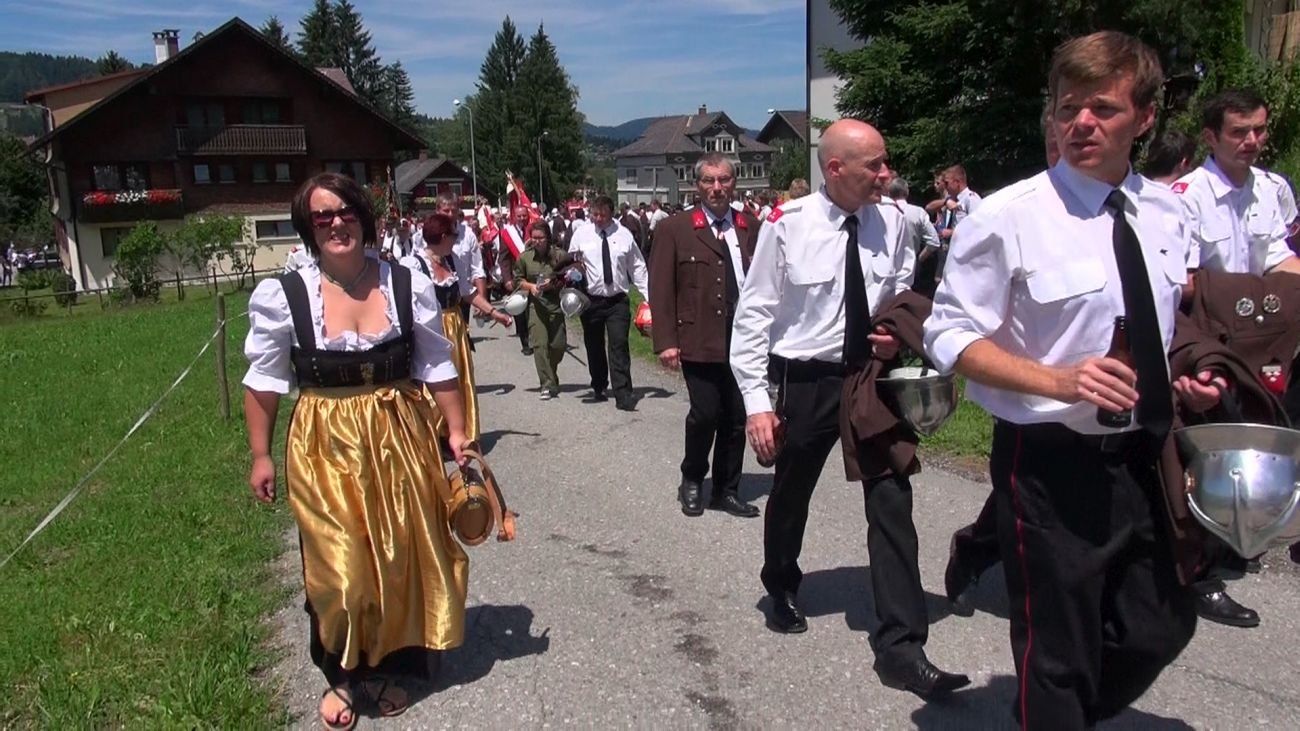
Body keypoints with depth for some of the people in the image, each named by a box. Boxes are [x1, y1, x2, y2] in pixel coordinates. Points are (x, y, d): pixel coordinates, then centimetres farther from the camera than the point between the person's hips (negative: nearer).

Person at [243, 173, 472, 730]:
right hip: (324, 448, -2)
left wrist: (456, 431, 1)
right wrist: (260, 455, 2)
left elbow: (437, 367, 3)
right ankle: (341, 675, 29)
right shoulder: (281, 296, -8)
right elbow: (263, 381, 1)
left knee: (399, 558, 12)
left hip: (399, 441, 2)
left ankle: (383, 664, 34)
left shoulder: (408, 285, -4)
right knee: (336, 567, 5)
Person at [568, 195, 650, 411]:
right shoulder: (581, 234, 2)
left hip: (618, 301, -1)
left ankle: (623, 395, -9)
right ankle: (598, 388, 29)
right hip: (591, 300, 1)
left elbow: (637, 267, 6)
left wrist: (648, 296, 1)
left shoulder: (623, 235, 1)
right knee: (594, 347, 11)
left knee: (619, 346, -9)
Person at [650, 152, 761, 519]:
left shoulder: (751, 227, 9)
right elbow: (661, 288, -3)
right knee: (705, 414, -7)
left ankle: (727, 491, 25)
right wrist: (666, 341, -9)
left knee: (736, 419, 8)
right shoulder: (675, 228, 0)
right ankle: (692, 482, 20)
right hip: (699, 340, -3)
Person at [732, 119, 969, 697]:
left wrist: (899, 330, -5)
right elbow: (753, 315, -10)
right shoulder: (786, 225, -15)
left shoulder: (890, 222, -4)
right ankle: (782, 588, 47)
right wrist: (756, 401, -13)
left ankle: (901, 648, 8)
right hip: (805, 382, -2)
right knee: (790, 497, 17)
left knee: (892, 503, -2)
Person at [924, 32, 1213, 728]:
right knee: (1058, 651, 7)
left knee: (1158, 630, 20)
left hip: (1144, 456, 7)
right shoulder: (1007, 217, -14)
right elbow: (950, 336, -13)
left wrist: (1191, 382, 0)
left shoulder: (1163, 213, 6)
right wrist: (1058, 381, -26)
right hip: (1051, 462, -7)